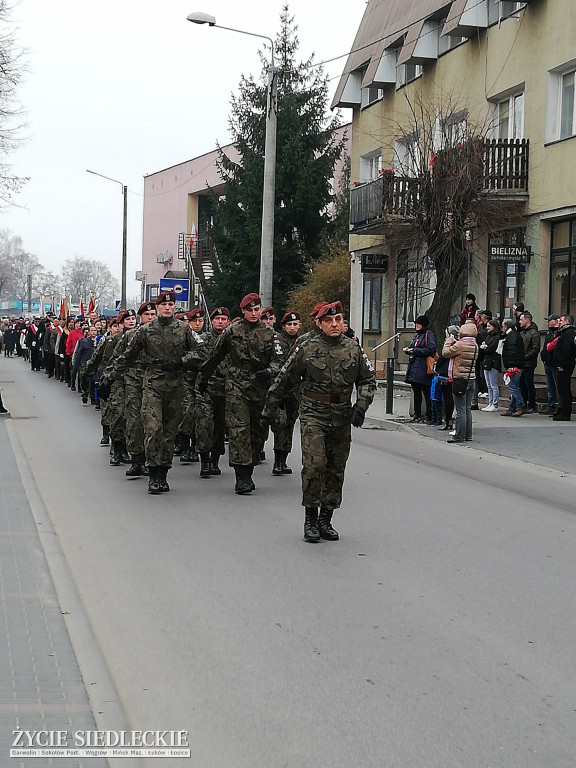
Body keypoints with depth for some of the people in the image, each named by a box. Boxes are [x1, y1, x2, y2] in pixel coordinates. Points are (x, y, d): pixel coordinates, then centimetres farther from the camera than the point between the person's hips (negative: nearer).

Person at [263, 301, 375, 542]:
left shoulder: (354, 350, 5)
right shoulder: (306, 350, -3)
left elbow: (368, 380, 14)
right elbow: (284, 379, 7)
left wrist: (361, 405, -3)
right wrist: (271, 407, 13)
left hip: (342, 417, 3)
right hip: (313, 414, -3)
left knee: (336, 470, 7)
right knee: (314, 464, -16)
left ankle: (325, 519, 19)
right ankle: (310, 518, -4)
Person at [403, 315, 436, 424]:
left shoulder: (429, 334, -7)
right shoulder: (416, 335, 19)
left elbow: (430, 349, -19)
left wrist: (414, 350, -16)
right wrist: (408, 350, 5)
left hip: (423, 369, -9)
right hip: (413, 367, 9)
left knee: (427, 394, -5)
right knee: (416, 393, 13)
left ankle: (429, 417, -1)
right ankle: (417, 415, 20)